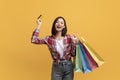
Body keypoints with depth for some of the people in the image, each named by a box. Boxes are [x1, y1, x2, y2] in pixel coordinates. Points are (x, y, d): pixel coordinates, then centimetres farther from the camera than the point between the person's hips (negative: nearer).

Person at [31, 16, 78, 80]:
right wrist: (39, 26, -11)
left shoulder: (68, 38, -2)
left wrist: (74, 42, -13)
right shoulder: (49, 39, -3)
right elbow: (33, 40, -15)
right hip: (56, 67, -1)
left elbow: (73, 54, 0)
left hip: (68, 66, 1)